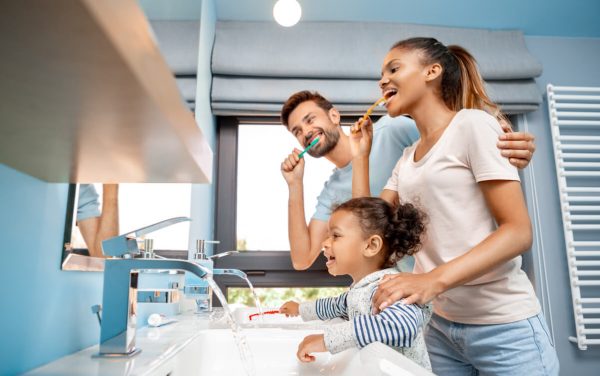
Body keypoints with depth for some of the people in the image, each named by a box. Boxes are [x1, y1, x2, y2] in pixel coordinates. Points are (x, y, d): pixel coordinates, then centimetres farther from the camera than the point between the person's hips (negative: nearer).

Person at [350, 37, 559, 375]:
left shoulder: (472, 124, -10)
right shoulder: (407, 159, 11)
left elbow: (519, 232, -17)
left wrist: (436, 279, -31)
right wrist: (361, 155, 7)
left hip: (502, 328, -6)